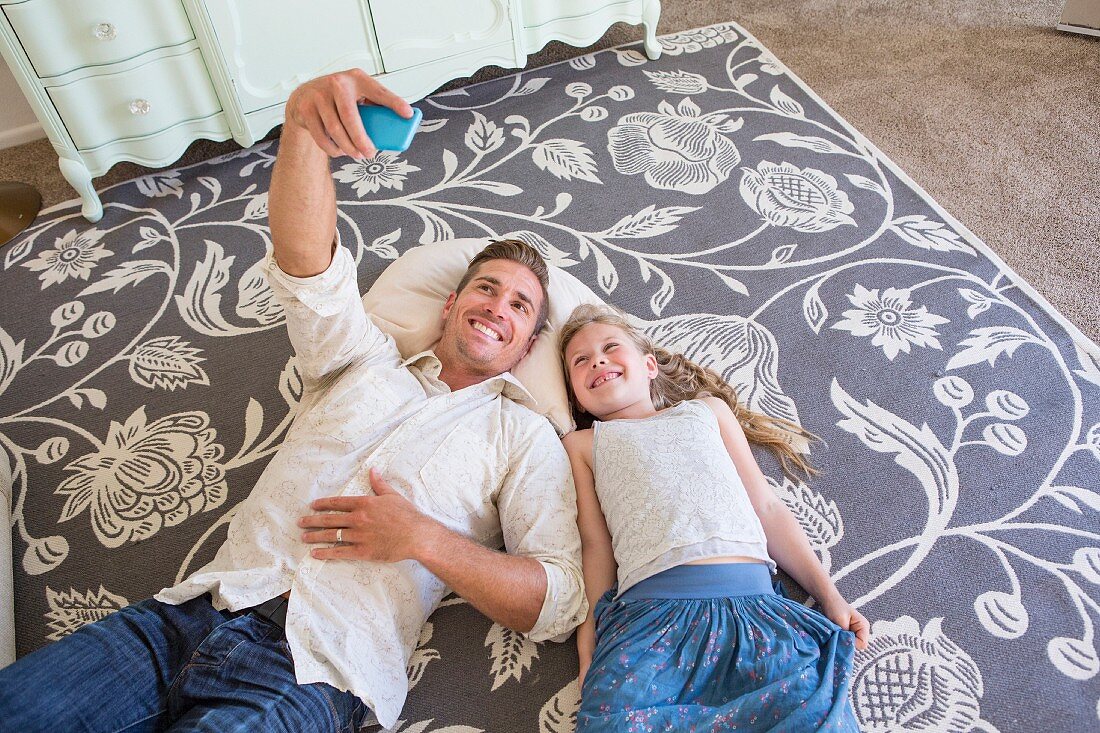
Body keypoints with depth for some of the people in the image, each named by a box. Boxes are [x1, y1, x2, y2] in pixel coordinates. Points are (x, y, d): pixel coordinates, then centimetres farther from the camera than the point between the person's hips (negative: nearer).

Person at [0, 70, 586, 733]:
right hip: (189, 616, 4)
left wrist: (422, 538, -12)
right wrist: (304, 118, -18)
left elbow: (560, 603, -1)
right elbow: (304, 258, -1)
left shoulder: (524, 435, 8)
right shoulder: (367, 361, 17)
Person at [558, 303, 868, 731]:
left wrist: (829, 595, 12)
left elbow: (767, 508, 22)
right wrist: (591, 631, -2)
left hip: (752, 599, 1)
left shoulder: (708, 408, 28)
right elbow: (595, 543, 13)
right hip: (650, 608, -1)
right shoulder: (582, 444, 24)